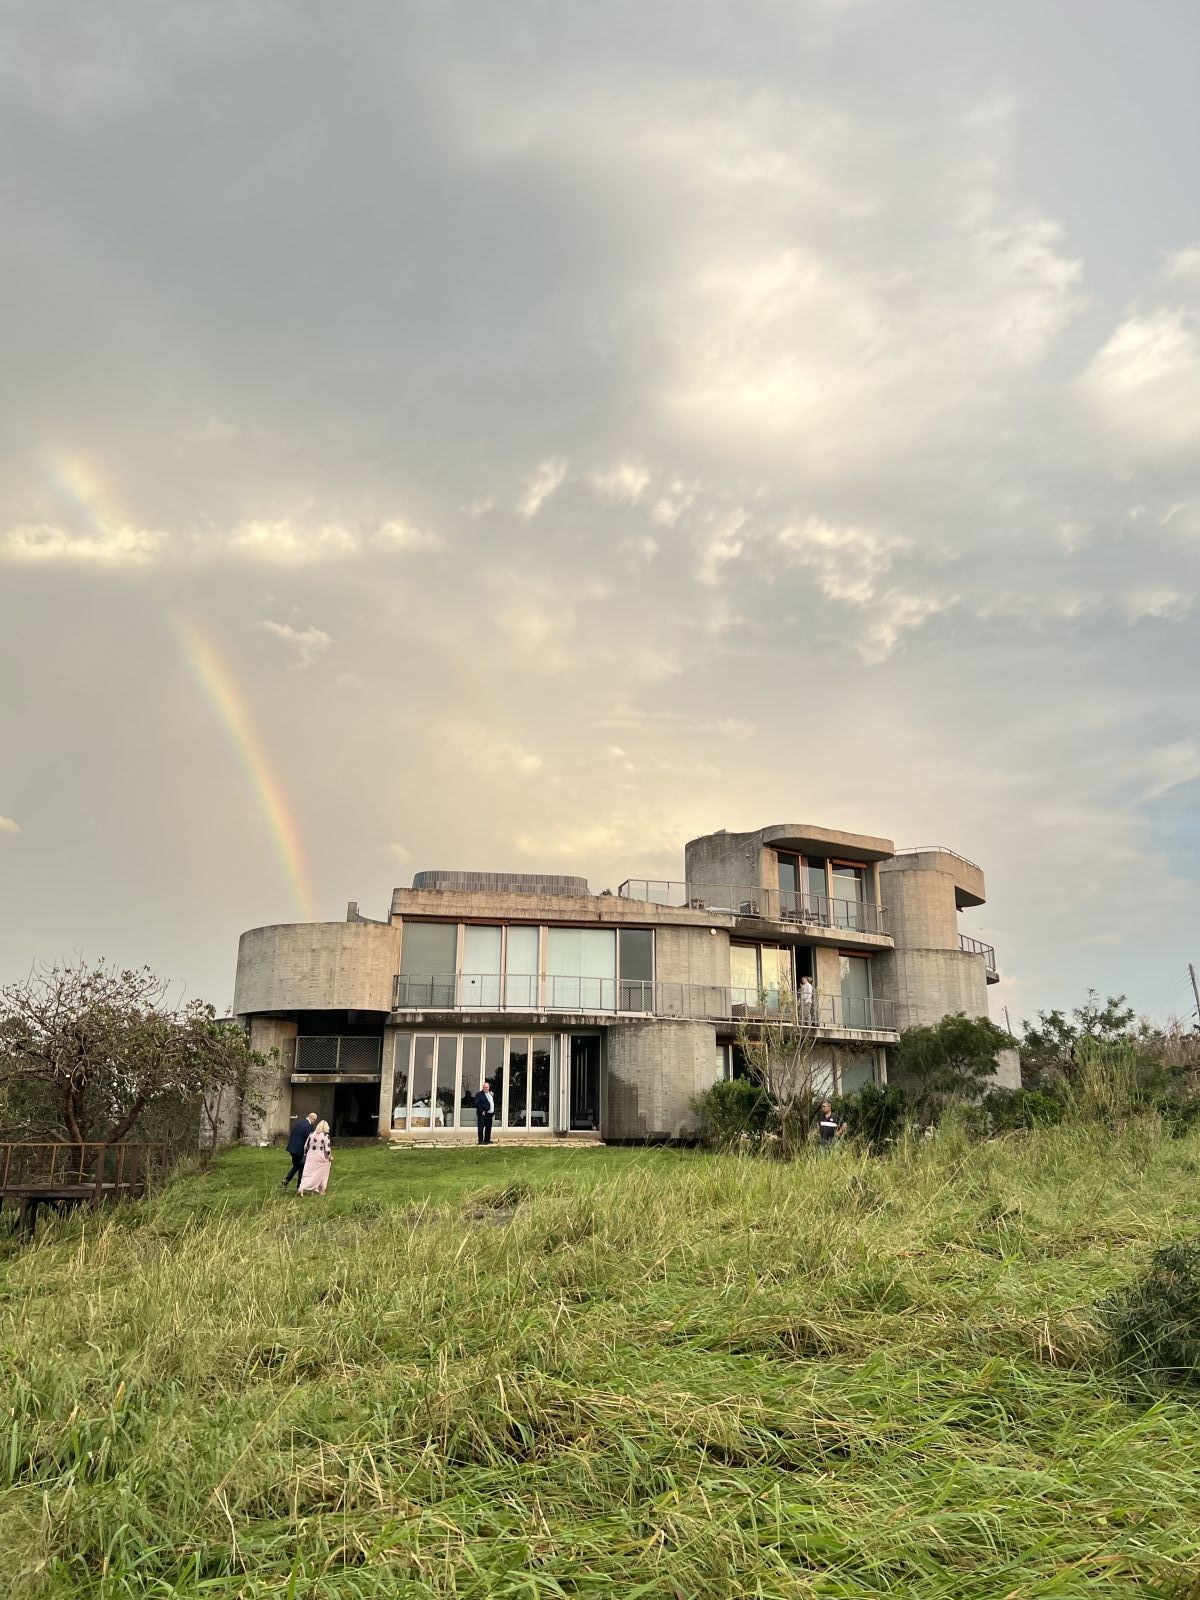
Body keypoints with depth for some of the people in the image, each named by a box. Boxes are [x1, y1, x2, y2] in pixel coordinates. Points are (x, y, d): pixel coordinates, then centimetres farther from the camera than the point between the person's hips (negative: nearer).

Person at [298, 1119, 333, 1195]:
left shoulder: (311, 1134, 2)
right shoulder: (326, 1136, -10)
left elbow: (306, 1146, 7)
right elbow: (327, 1149, -10)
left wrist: (305, 1155, 18)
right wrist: (330, 1157, 4)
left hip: (311, 1157, 3)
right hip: (321, 1158, -3)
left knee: (308, 1173, 5)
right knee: (322, 1174, 12)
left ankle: (301, 1188, -9)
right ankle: (321, 1191, 18)